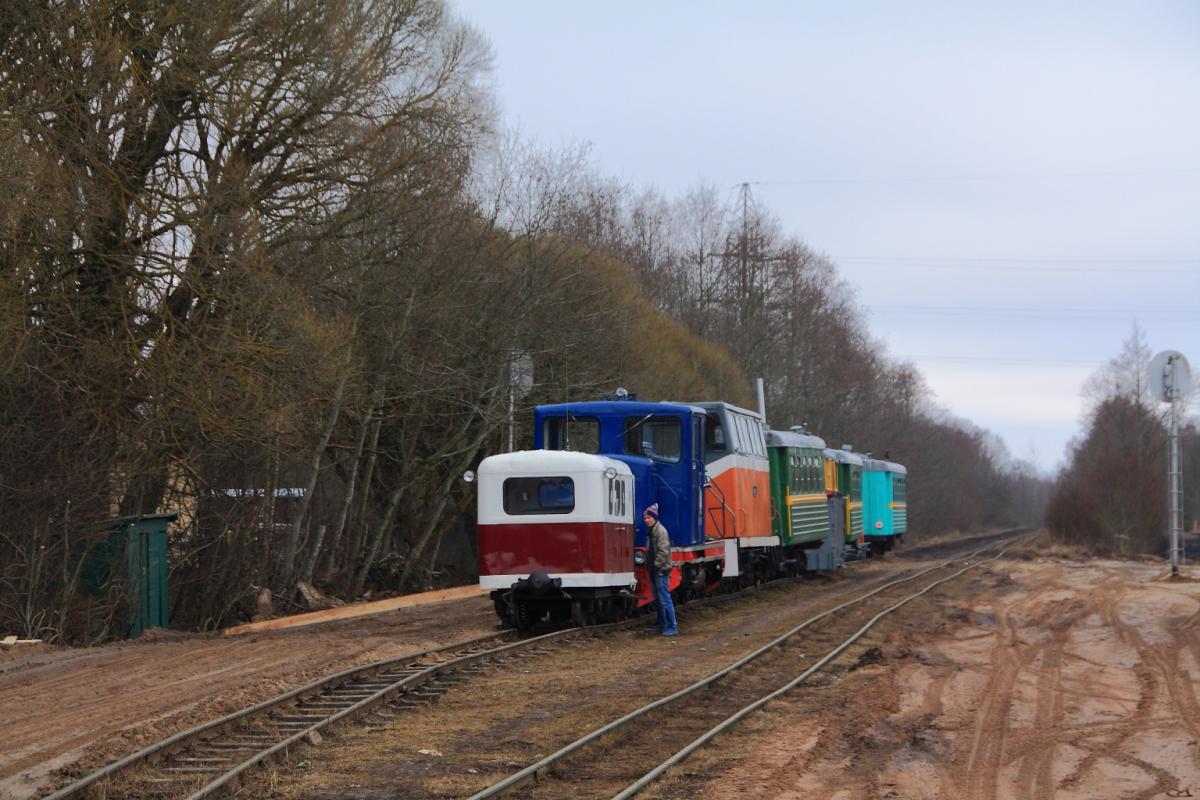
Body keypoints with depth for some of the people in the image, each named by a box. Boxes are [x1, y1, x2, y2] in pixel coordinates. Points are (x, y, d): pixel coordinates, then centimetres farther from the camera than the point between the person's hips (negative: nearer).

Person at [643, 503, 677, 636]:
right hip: (654, 570, 10)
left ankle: (672, 627, -8)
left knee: (665, 600, -10)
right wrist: (648, 563, 14)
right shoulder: (650, 531, 15)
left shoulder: (660, 530, -14)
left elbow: (663, 551, -20)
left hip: (661, 570, -10)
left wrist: (656, 564, -17)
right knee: (658, 600, 14)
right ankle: (662, 626, 21)